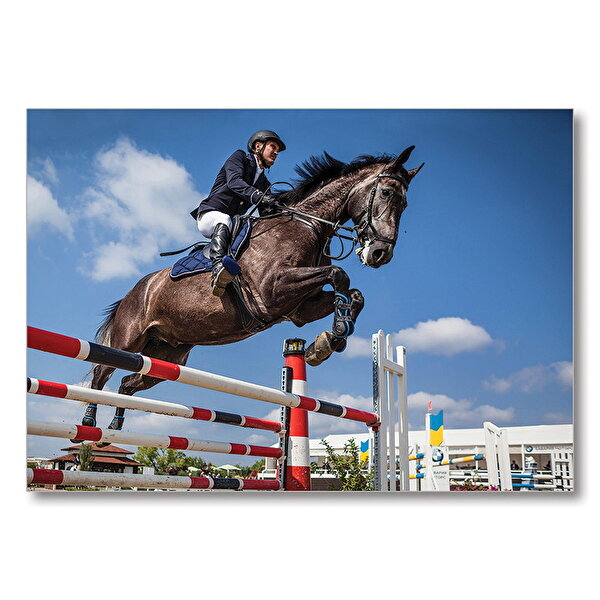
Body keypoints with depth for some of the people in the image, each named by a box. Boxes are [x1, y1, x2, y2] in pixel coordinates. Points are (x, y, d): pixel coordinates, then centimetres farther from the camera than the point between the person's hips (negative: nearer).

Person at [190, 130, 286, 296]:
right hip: (209, 215, -6)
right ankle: (218, 267, -62)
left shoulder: (264, 184, 24)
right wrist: (258, 196, -34)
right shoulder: (239, 157, 5)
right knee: (224, 221, -40)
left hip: (234, 223, 7)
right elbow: (234, 182, -16)